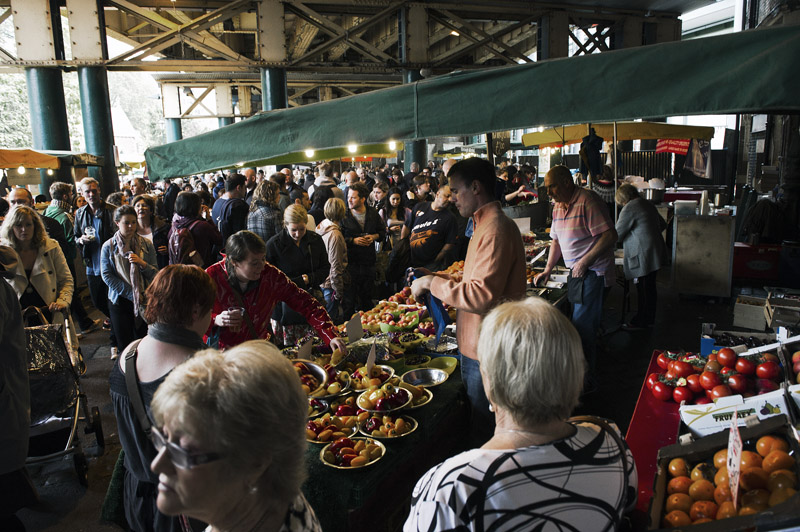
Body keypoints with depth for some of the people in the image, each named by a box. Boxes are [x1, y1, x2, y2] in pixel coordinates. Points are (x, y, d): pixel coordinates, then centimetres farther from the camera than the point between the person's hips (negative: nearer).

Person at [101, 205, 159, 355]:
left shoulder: (146, 244, 2)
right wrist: (131, 293, -11)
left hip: (144, 300, 1)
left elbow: (155, 274, 1)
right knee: (124, 344, 2)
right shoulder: (108, 246, 0)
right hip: (119, 300, -1)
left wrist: (142, 263, -19)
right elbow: (107, 276, -5)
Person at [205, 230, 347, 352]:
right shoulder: (212, 277, -15)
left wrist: (331, 335, -18)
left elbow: (305, 304, -8)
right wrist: (216, 320, -27)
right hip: (219, 353, -2)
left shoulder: (270, 275, -10)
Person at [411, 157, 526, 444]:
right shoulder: (486, 224, 14)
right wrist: (437, 278, 12)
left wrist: (432, 283, -19)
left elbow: (482, 296, -28)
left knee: (482, 432, 4)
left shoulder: (496, 229, -21)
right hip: (476, 345, 10)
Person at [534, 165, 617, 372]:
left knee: (582, 326, -7)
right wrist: (548, 270, 15)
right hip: (577, 271, 9)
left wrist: (585, 262, -23)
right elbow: (556, 240, 21)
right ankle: (587, 372, 25)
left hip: (593, 271, -9)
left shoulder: (587, 200, -17)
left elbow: (610, 235, -22)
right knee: (583, 323, 14)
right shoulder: (558, 207, 11)